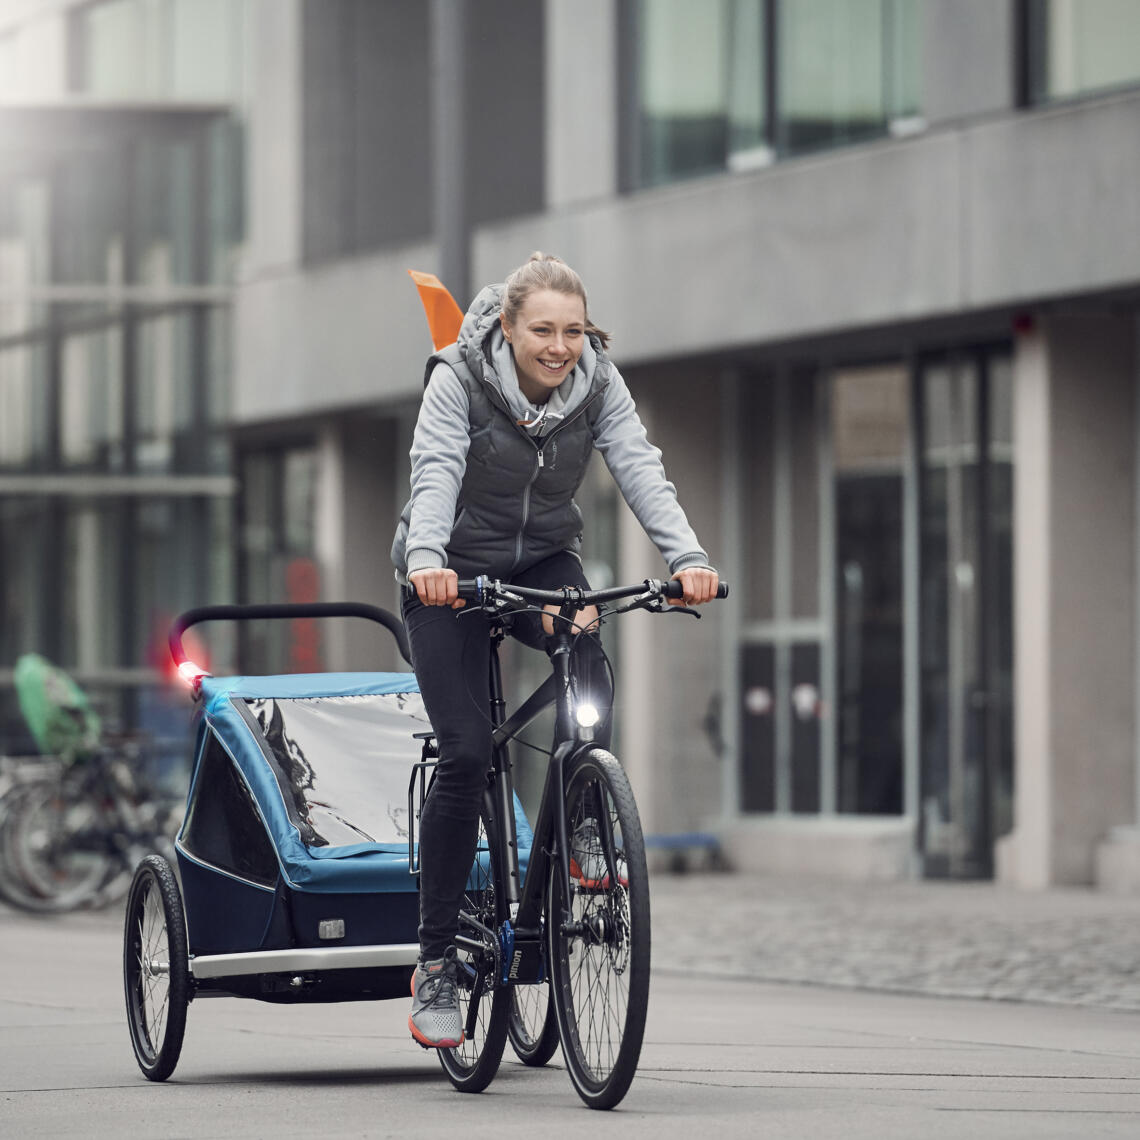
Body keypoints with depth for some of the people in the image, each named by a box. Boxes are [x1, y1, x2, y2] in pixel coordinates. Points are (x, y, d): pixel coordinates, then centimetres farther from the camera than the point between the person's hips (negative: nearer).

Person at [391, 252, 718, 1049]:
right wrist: (426, 558, -52)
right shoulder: (460, 378, -20)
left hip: (542, 563, 3)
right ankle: (435, 964, -5)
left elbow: (641, 470, -23)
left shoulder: (599, 384, -11)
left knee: (588, 665, -31)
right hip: (452, 572, -3)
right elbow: (435, 474, -33)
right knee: (467, 754, -13)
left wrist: (687, 556, -40)